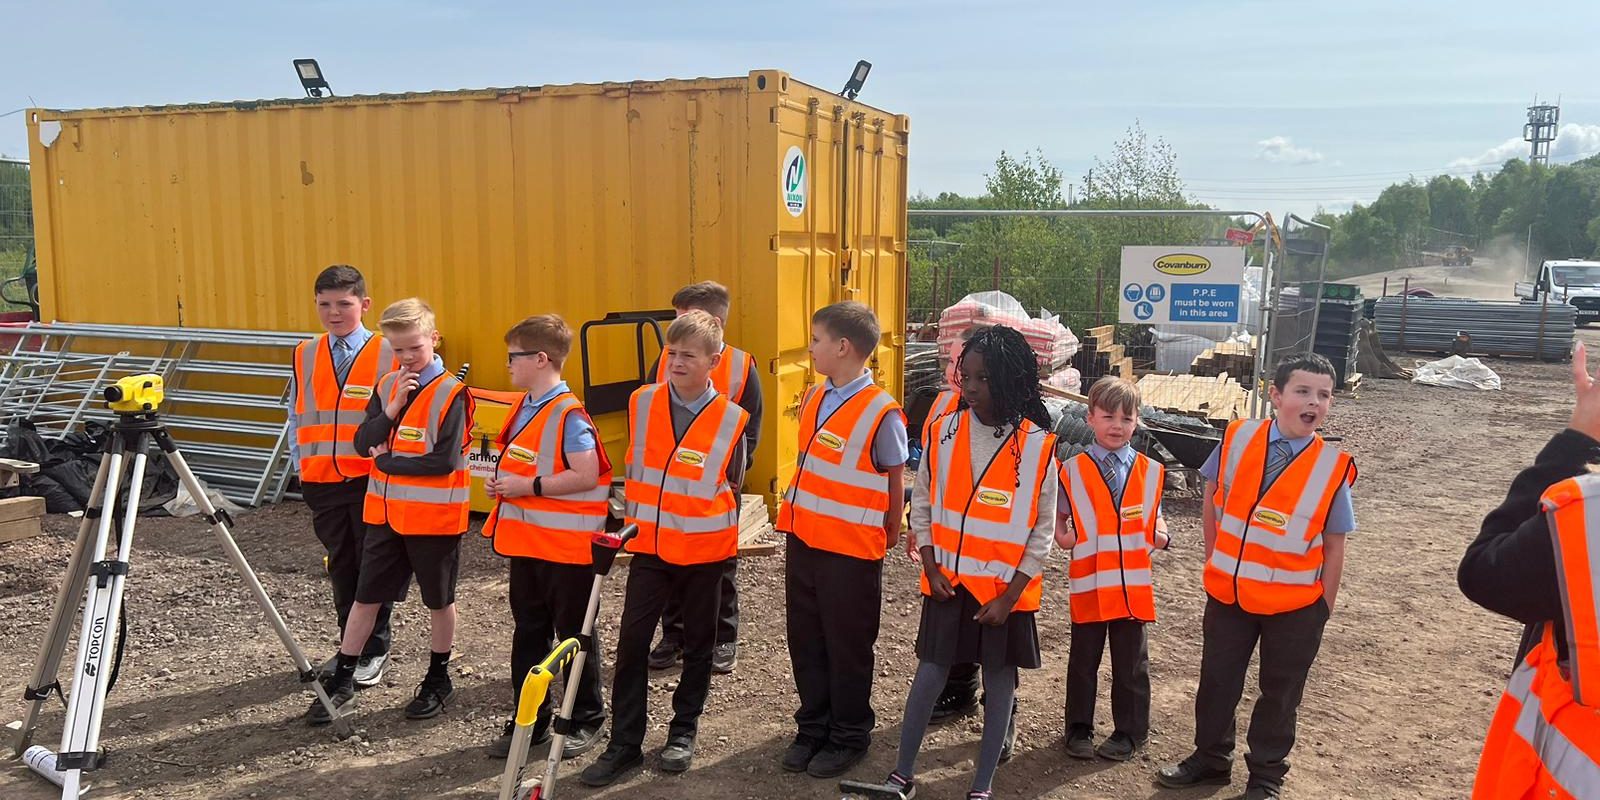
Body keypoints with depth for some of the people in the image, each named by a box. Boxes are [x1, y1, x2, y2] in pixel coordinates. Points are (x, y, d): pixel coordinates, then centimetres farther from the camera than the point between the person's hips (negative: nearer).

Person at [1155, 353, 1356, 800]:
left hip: (1294, 602, -2)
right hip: (1228, 591, 2)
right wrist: (1214, 559, 6)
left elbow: (1333, 546, -5)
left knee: (1280, 691, 13)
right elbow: (1212, 499, 8)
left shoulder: (1333, 467, -12)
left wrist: (1323, 609, -4)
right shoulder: (1238, 439, -8)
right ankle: (1210, 759, 36)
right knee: (1217, 679, 16)